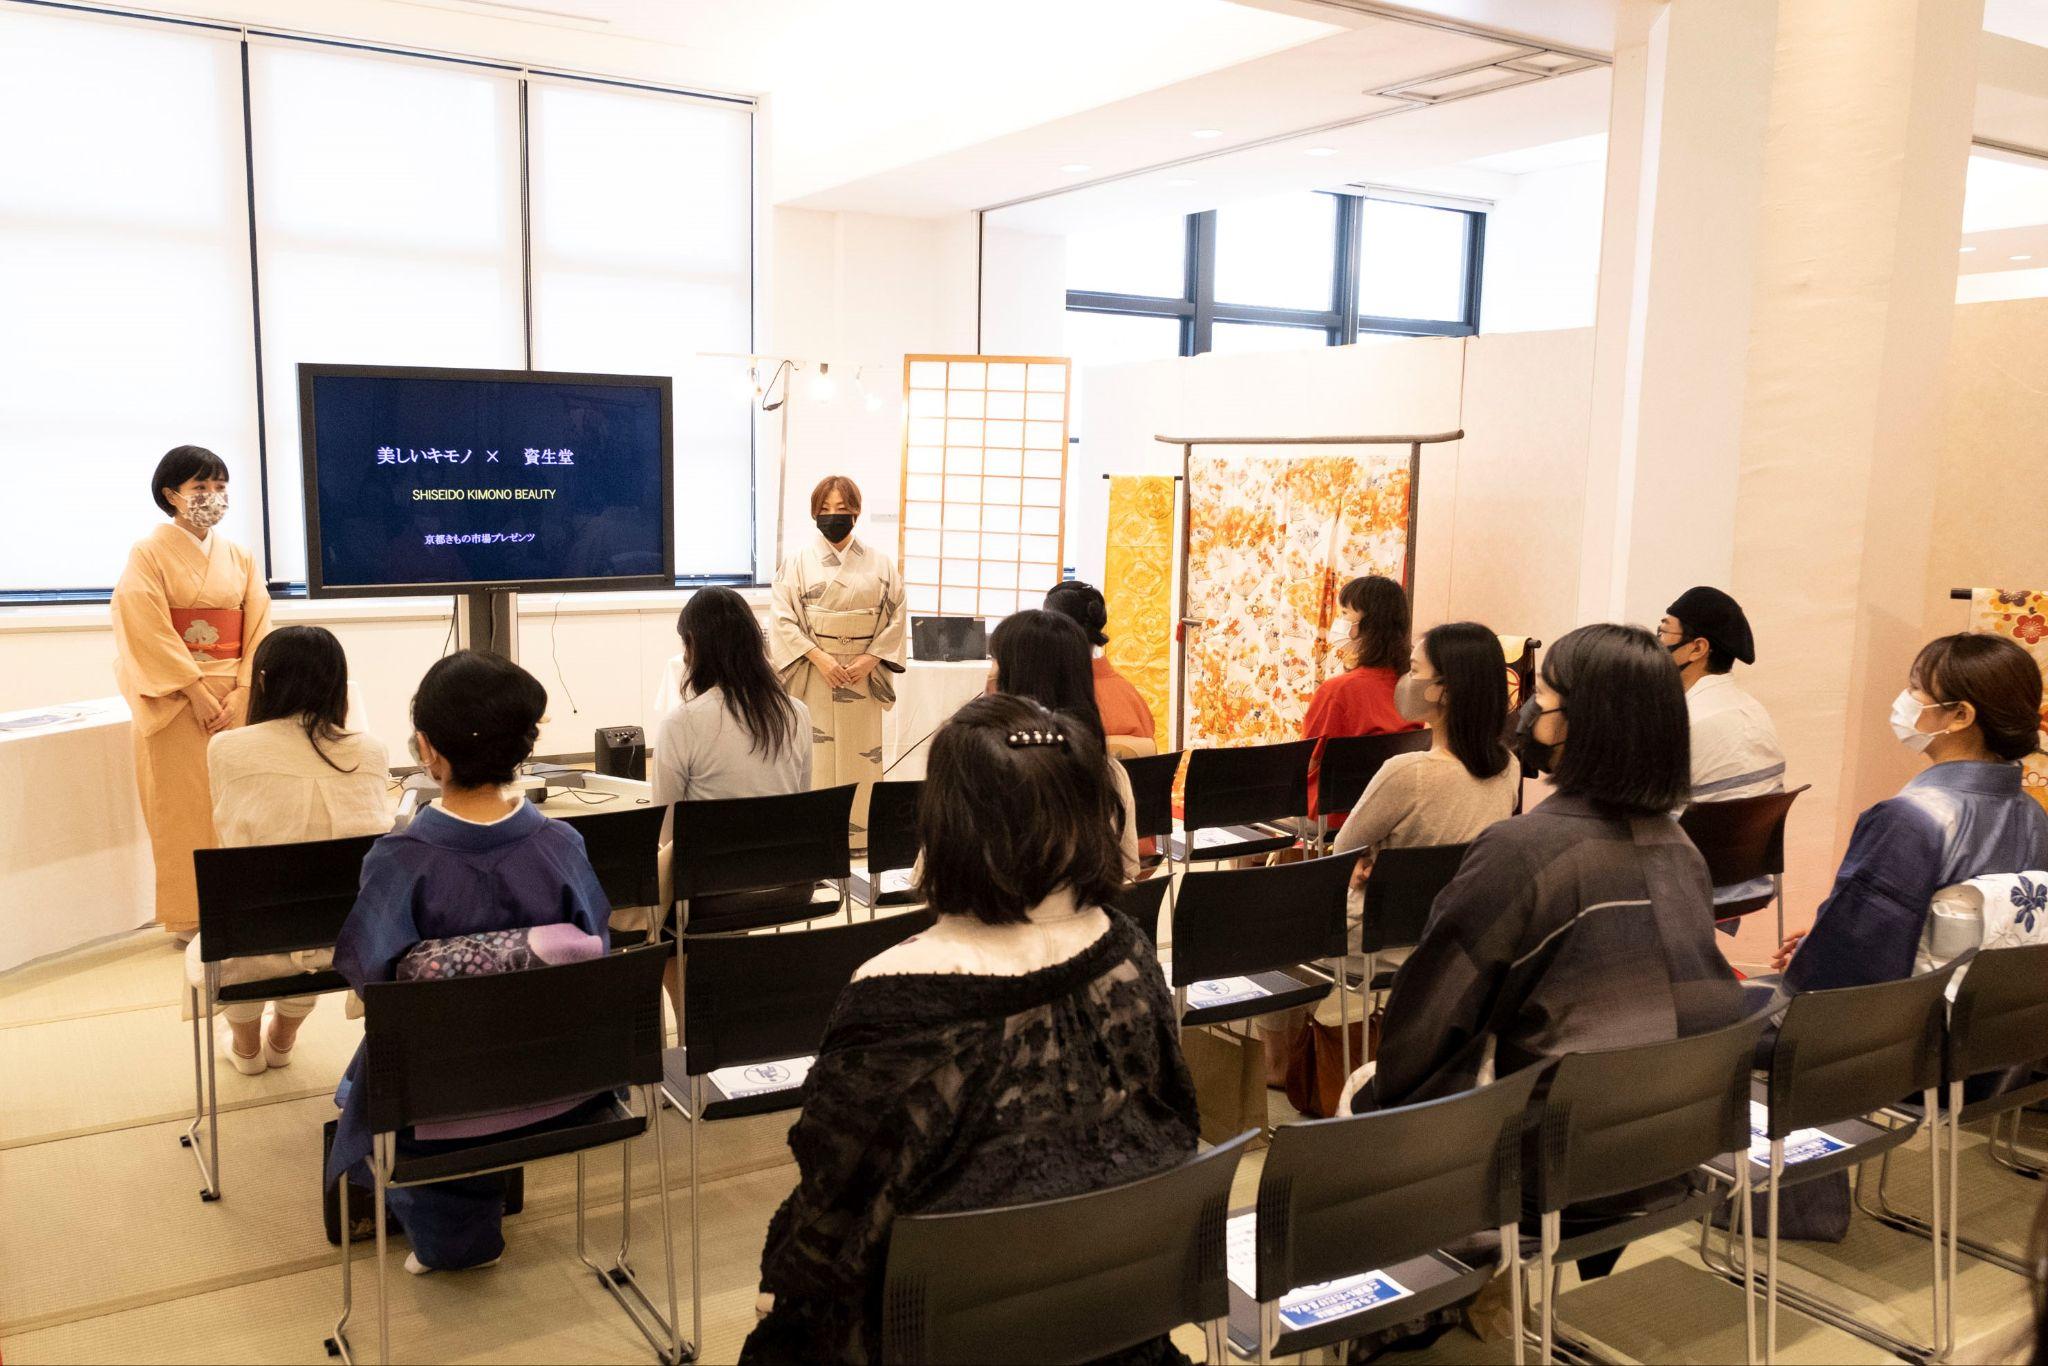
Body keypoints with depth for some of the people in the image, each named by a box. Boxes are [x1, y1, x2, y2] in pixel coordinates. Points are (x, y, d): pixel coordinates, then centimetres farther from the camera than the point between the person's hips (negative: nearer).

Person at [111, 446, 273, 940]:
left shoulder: (240, 557, 12)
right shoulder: (149, 554, 0)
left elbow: (259, 631, 5)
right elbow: (150, 632, -10)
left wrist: (240, 695, -8)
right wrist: (197, 691, -16)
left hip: (237, 699, 4)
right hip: (175, 699, -4)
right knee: (185, 805, -2)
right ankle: (190, 917, 6)